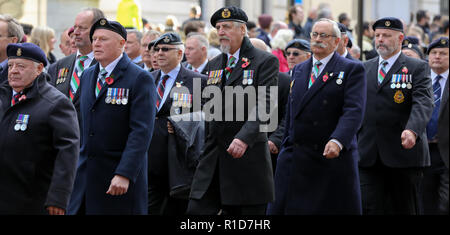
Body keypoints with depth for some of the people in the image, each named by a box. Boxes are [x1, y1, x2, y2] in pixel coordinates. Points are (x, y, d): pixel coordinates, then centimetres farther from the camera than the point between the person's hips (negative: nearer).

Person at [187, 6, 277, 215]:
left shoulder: (265, 61, -4)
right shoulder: (214, 65, 17)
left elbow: (264, 105, -15)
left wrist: (244, 138, -27)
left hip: (248, 155, -6)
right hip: (212, 158, 6)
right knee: (196, 210, -2)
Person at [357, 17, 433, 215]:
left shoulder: (417, 68, 1)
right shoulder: (365, 69, 15)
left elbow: (423, 103, -14)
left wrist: (413, 130, -32)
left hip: (403, 154, -3)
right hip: (368, 157, 3)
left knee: (405, 209, 5)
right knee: (369, 208, -7)